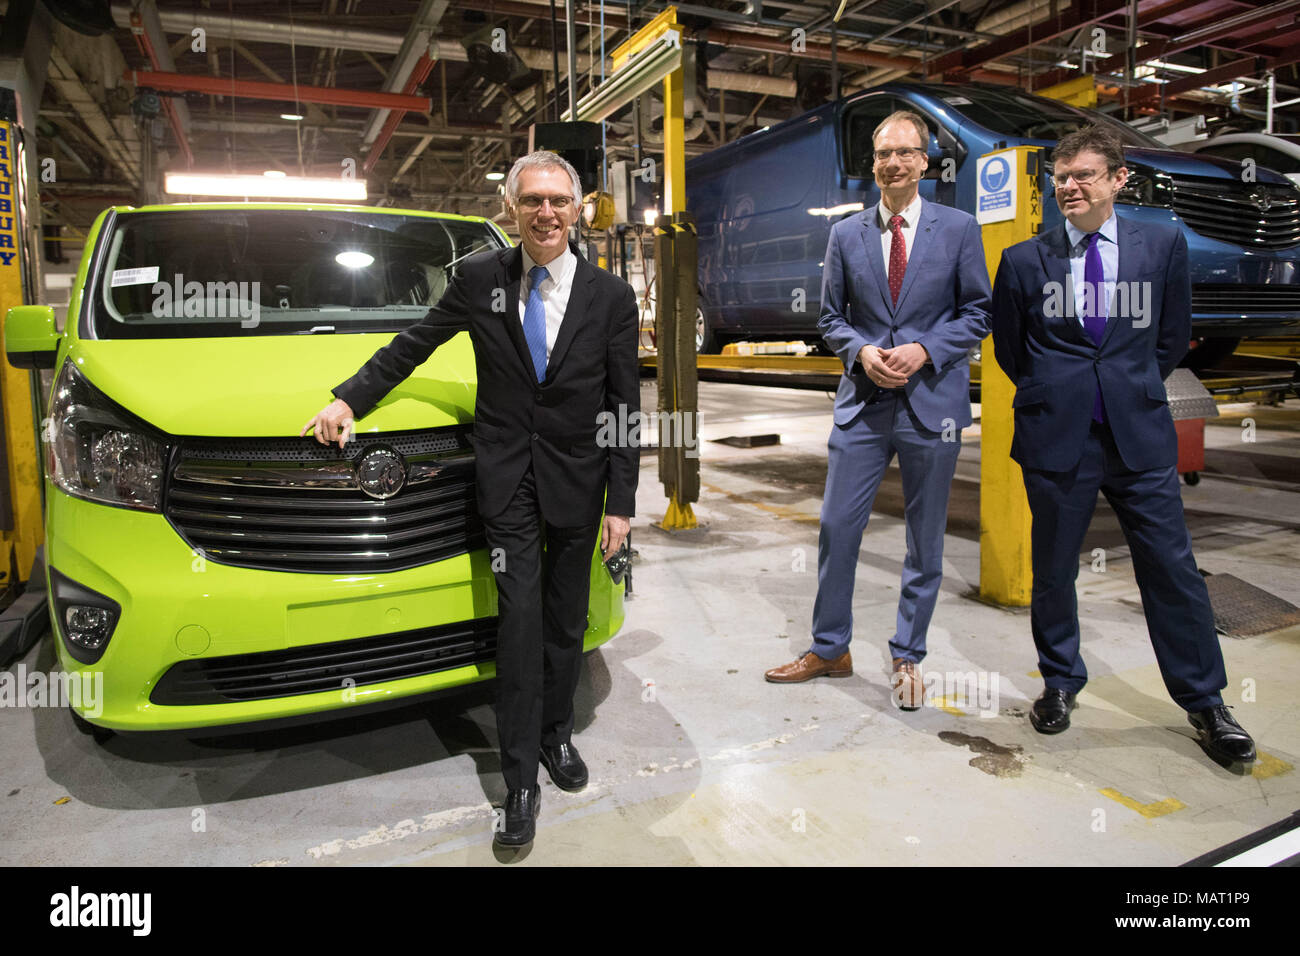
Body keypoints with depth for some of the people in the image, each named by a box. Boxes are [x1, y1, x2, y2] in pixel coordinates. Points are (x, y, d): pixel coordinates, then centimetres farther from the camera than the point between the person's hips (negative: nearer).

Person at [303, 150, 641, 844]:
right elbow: (414, 344, 12)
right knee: (521, 618, -4)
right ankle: (521, 779, 7)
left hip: (577, 478, 1)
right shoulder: (481, 278, -1)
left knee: (566, 618, 11)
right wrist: (348, 398, 4)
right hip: (507, 475, -1)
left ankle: (556, 733, 33)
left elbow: (625, 407, -1)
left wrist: (620, 503, -4)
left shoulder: (610, 296, -3)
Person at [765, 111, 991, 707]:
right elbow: (831, 318, 10)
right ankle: (829, 650, 21)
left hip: (931, 401, -1)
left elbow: (977, 314, 3)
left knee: (925, 540, 8)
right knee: (837, 528, 2)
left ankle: (907, 658, 25)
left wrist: (923, 351, -13)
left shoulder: (959, 229, 3)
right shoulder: (846, 234, 8)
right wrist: (862, 352, -10)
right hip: (862, 401, 2)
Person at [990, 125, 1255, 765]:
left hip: (1139, 432, 1)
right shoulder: (1024, 260, 3)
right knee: (1053, 569, 8)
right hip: (1057, 437, 0)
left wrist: (1131, 392, 12)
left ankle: (1204, 703, 21)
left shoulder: (1163, 245, 6)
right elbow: (1008, 348, 13)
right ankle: (1060, 683, 29)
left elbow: (1172, 338, 14)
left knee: (1172, 568, 4)